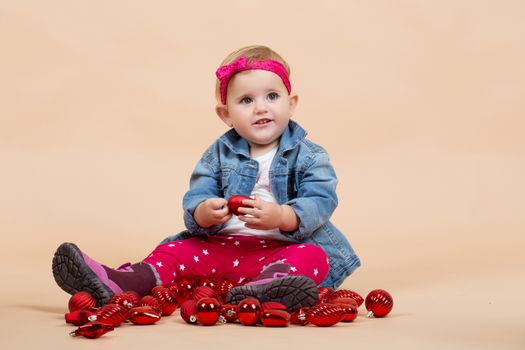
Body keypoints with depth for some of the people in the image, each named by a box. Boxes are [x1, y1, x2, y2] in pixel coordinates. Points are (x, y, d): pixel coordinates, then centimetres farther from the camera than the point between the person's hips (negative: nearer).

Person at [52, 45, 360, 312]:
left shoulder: (309, 156, 2)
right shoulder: (220, 153, 11)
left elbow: (320, 203, -12)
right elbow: (195, 197, 3)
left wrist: (281, 216, -32)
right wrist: (203, 213, -23)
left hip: (284, 247, -4)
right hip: (220, 245, 4)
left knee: (313, 258, -33)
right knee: (178, 252, -16)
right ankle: (120, 283, -39)